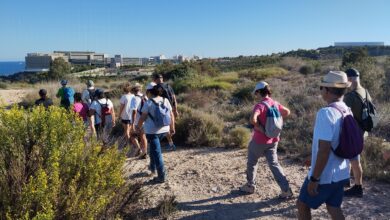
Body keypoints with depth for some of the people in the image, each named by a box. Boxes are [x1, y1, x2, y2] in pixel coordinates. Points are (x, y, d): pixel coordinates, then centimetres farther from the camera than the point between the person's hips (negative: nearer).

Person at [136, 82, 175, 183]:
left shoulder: (149, 102, -12)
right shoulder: (166, 100, 2)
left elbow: (143, 117, -9)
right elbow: (171, 115, 5)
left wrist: (138, 126, 8)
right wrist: (172, 127, 15)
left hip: (152, 131, -6)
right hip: (164, 130, 6)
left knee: (156, 152, 1)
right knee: (154, 147, 29)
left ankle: (162, 176, 3)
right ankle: (153, 167, 39)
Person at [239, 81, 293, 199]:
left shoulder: (260, 105, -20)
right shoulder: (275, 103, 3)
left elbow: (252, 119, -37)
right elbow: (287, 112, 19)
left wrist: (260, 128, -21)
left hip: (259, 141, -6)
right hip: (273, 140, 6)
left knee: (252, 162, 15)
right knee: (274, 164, 10)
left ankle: (250, 186, 29)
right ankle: (286, 190, 2)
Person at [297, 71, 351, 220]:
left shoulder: (326, 113, -25)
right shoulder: (347, 112, 1)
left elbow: (324, 150, -27)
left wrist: (314, 178, -20)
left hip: (324, 175, -7)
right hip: (341, 173, 7)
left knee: (302, 205, 13)